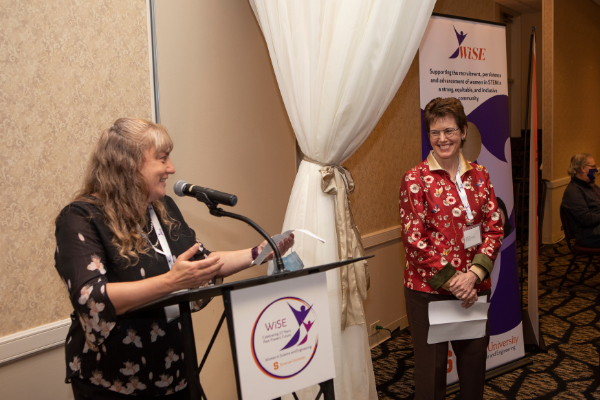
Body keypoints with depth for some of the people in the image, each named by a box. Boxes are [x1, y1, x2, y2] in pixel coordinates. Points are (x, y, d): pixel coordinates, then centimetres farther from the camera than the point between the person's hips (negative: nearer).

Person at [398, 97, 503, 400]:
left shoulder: (479, 175, 6)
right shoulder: (416, 179, -7)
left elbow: (494, 228, 3)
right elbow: (414, 239, -10)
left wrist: (474, 274, -10)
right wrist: (451, 279, -14)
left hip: (474, 287, 4)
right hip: (428, 289, -4)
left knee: (474, 360, 15)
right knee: (431, 366, 7)